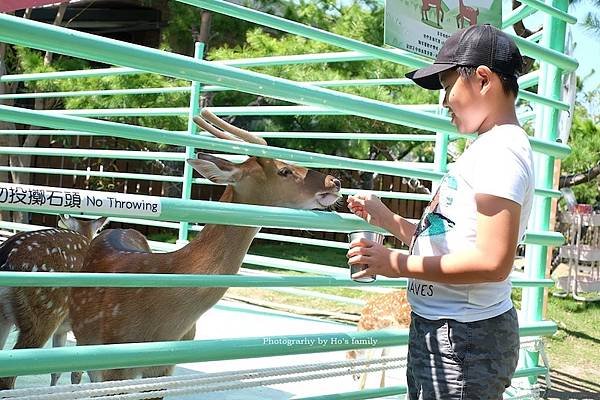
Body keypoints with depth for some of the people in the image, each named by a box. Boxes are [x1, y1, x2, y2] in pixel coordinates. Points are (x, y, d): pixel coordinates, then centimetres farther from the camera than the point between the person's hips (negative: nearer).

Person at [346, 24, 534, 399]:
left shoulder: (502, 149, -16)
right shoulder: (488, 148, 14)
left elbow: (492, 262, -25)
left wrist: (398, 263, -18)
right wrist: (385, 218, 11)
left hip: (463, 339, -9)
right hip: (442, 329, 9)